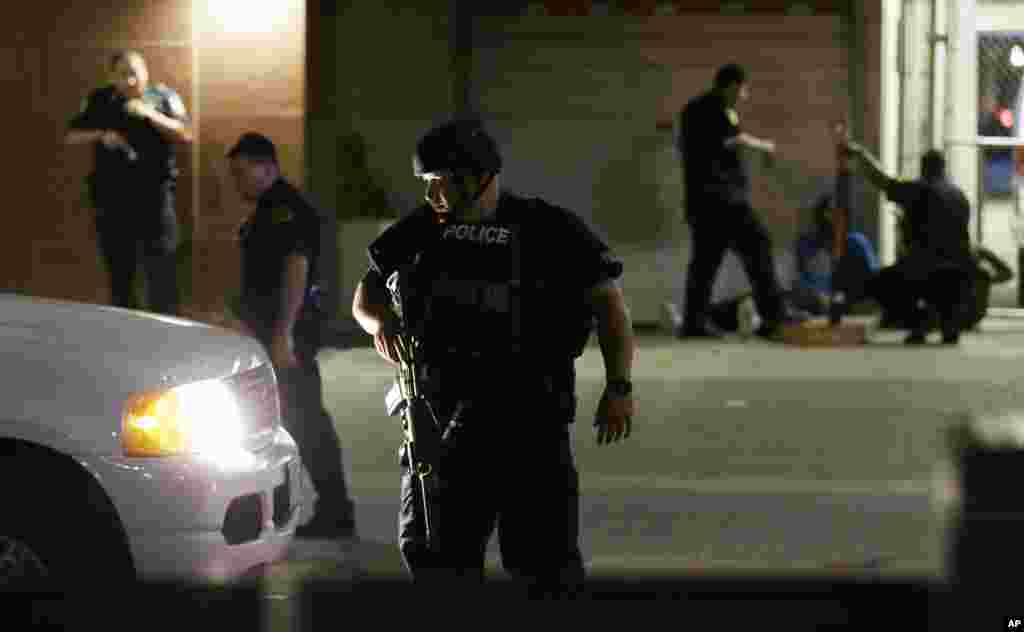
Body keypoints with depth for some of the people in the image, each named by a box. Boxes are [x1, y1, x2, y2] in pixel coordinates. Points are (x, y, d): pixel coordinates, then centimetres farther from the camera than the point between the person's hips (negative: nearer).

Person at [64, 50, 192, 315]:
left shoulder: (164, 97, 2)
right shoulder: (99, 101, 7)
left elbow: (185, 134, -6)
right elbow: (70, 137, 7)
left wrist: (150, 114, -16)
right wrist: (101, 135, -11)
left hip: (155, 197, -2)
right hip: (112, 199, 3)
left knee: (162, 272, -9)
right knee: (119, 272, 11)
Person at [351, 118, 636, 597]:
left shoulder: (550, 229, -1)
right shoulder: (422, 231, 10)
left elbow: (608, 304, -2)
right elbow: (367, 293, 19)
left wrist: (618, 386, -14)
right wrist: (380, 320, -5)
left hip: (530, 416, -4)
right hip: (442, 415, 4)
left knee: (545, 557, -5)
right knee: (431, 549, 3)